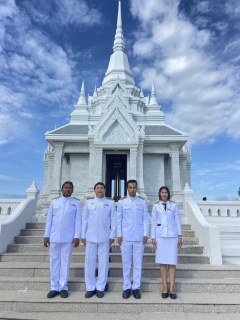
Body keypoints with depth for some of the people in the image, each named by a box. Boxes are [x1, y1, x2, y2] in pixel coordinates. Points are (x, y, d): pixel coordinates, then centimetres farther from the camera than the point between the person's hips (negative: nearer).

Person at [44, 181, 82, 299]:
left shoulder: (76, 202, 3)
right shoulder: (54, 201, 9)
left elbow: (78, 221, -1)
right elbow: (49, 220, 7)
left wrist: (77, 236, -7)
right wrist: (46, 236, 3)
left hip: (68, 237, -2)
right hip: (54, 236, 2)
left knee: (65, 261, 6)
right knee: (54, 261, 9)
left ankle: (63, 287, 18)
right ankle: (54, 287, 21)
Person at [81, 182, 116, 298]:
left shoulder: (110, 203, 5)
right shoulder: (89, 202, 8)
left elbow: (113, 220, 3)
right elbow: (85, 219, 8)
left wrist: (112, 235, -2)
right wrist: (83, 235, 5)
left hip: (104, 236, -1)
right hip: (91, 236, 1)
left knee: (103, 262, 5)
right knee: (89, 262, 5)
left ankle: (100, 288, 18)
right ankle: (90, 288, 19)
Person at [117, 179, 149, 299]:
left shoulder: (142, 202, 4)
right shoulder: (122, 202, 2)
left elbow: (145, 219, 4)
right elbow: (119, 219, 3)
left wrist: (145, 234, -2)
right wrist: (119, 234, -1)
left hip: (139, 236, 0)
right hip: (125, 236, 0)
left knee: (138, 263, 7)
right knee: (126, 262, 8)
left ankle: (136, 287, 19)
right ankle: (127, 287, 20)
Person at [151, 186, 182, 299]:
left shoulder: (174, 205, 6)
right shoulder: (156, 206, 6)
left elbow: (178, 221, 6)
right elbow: (153, 222, 6)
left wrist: (180, 236, 1)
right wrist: (153, 237, 2)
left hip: (172, 236, 0)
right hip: (160, 236, 0)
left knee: (172, 262, 0)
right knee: (162, 262, 4)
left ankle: (172, 289, 8)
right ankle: (165, 288, 13)